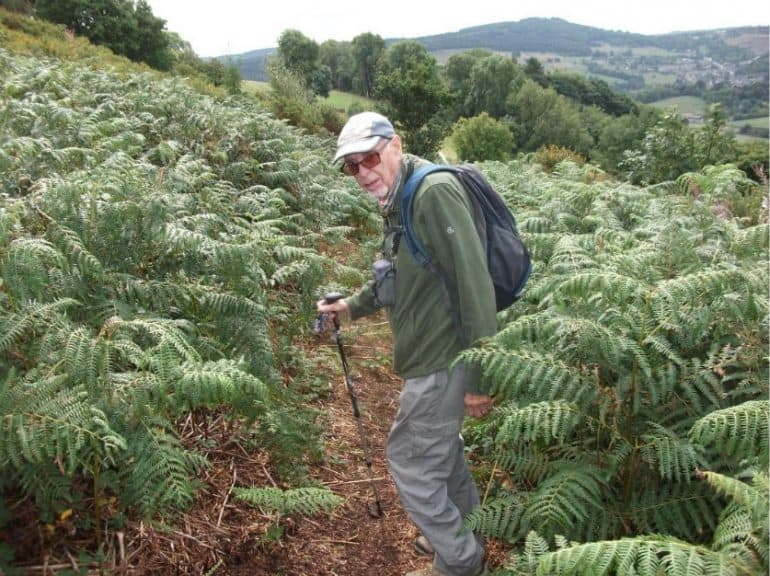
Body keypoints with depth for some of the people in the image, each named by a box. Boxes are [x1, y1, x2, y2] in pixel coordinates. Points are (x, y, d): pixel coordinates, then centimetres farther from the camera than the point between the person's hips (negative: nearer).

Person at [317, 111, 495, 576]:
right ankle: (469, 533, 46)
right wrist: (352, 305, 19)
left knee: (410, 458, 4)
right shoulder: (397, 201, 11)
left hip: (444, 358, -10)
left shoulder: (436, 191, -20)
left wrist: (480, 373, -24)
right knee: (439, 445, 24)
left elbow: (474, 281, -25)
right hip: (431, 352, 10)